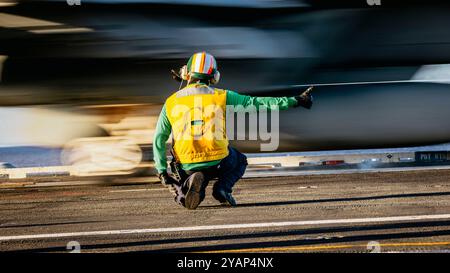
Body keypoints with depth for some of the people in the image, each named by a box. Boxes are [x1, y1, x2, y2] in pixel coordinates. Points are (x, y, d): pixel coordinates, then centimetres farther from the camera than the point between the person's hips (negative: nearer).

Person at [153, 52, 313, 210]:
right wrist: (294, 101, 7)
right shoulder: (222, 97, 2)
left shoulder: (171, 102, 5)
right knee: (240, 162, 34)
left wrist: (162, 172, 7)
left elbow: (159, 139, 2)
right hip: (217, 162, -1)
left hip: (185, 166, 1)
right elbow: (256, 103, 1)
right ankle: (222, 187, 1)